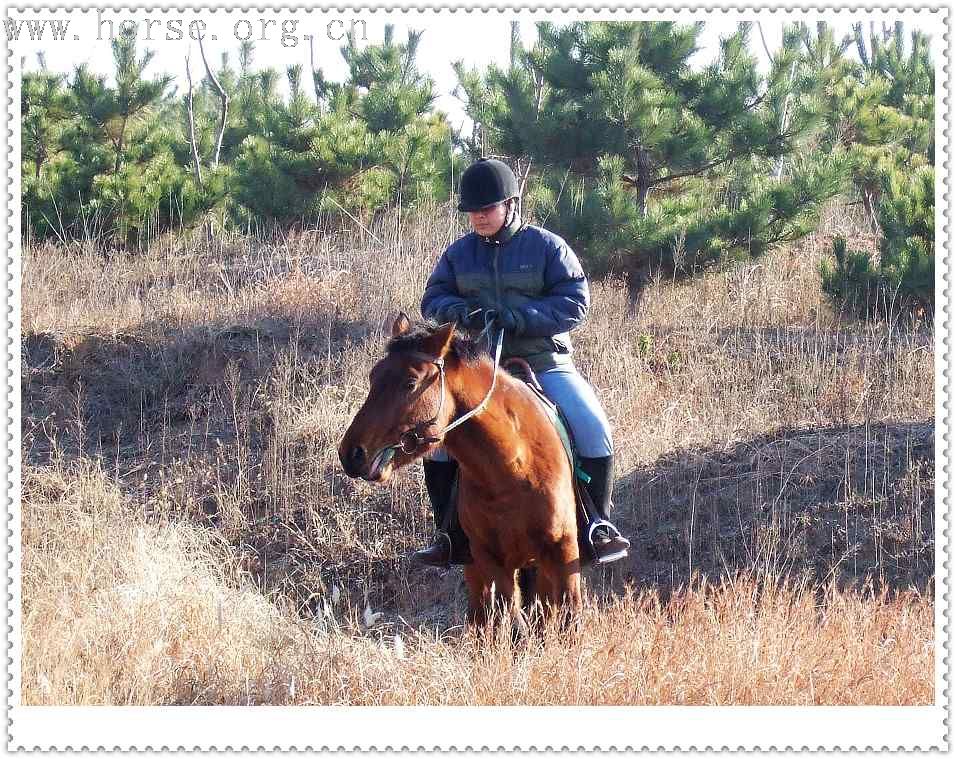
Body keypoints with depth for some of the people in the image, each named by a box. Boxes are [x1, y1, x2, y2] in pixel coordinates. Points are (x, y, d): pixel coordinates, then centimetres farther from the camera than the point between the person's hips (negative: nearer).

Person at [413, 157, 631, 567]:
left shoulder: (547, 247, -4)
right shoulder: (459, 252, 7)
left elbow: (574, 302, -11)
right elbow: (433, 300, 6)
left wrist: (515, 318, -24)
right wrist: (461, 312, -19)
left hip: (544, 362, -3)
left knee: (592, 426, -21)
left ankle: (600, 525, -4)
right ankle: (452, 538, -2)